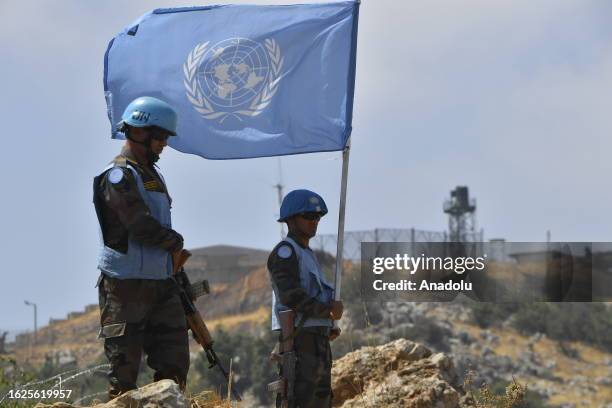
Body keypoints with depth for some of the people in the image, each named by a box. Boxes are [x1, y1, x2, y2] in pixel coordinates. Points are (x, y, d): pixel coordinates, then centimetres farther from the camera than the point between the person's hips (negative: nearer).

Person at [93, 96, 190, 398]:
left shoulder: (152, 174, 17)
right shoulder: (118, 175, -13)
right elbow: (142, 226, -20)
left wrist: (174, 262, 15)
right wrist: (176, 243, -5)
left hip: (161, 283, 9)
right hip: (126, 284, -9)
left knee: (174, 362, 6)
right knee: (124, 365, -4)